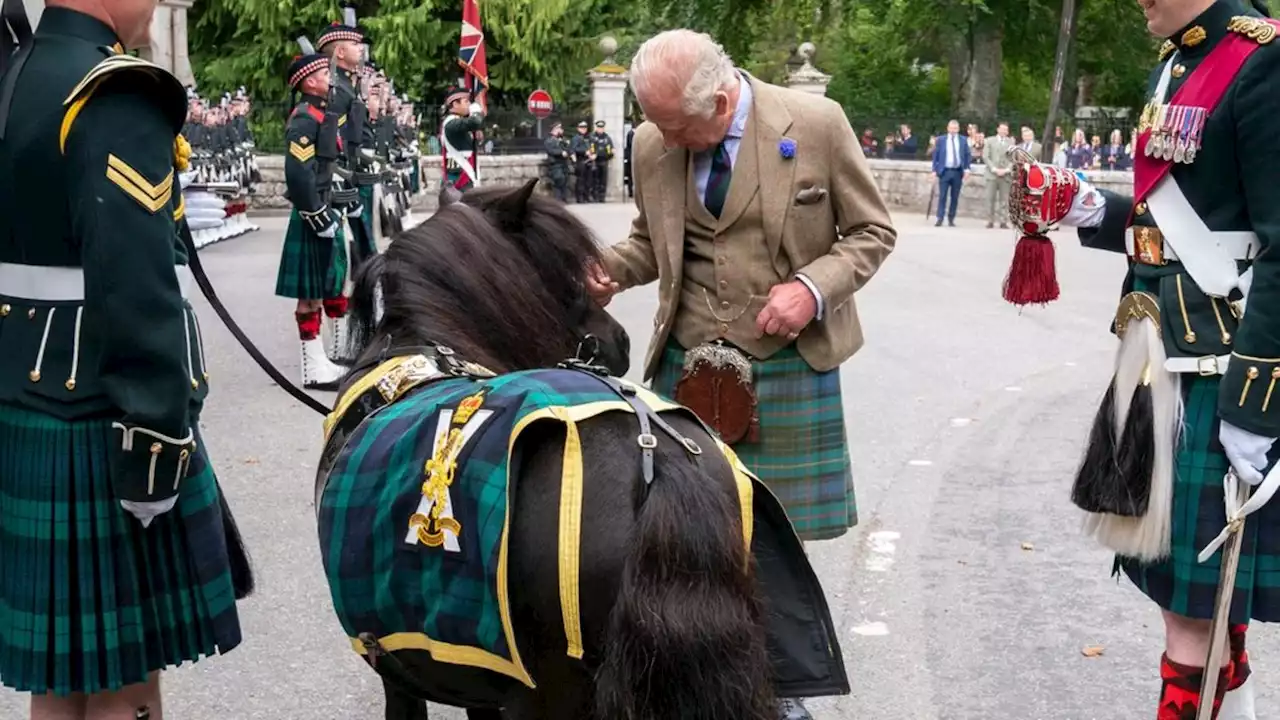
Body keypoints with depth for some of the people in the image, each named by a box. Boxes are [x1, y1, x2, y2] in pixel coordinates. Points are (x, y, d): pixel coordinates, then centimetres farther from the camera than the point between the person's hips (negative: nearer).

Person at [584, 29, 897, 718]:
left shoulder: (816, 123, -11)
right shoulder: (653, 143, -2)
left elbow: (873, 232, -2)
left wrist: (813, 289, -18)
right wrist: (605, 269, -7)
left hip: (787, 367, -2)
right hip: (688, 364, 2)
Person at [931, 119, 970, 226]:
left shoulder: (963, 140, 7)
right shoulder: (941, 139, 5)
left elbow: (967, 155, 8)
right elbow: (935, 155, 5)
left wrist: (967, 169, -4)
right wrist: (935, 170, -2)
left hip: (958, 172, 1)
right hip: (944, 171, -1)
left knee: (955, 197, 4)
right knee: (942, 196, -5)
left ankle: (951, 219, 11)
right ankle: (940, 218, -5)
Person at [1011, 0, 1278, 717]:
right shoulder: (1174, 66, 14)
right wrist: (1096, 212, 4)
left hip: (1221, 375, -9)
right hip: (1163, 361, 9)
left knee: (1196, 611, -2)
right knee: (1196, 593, 19)